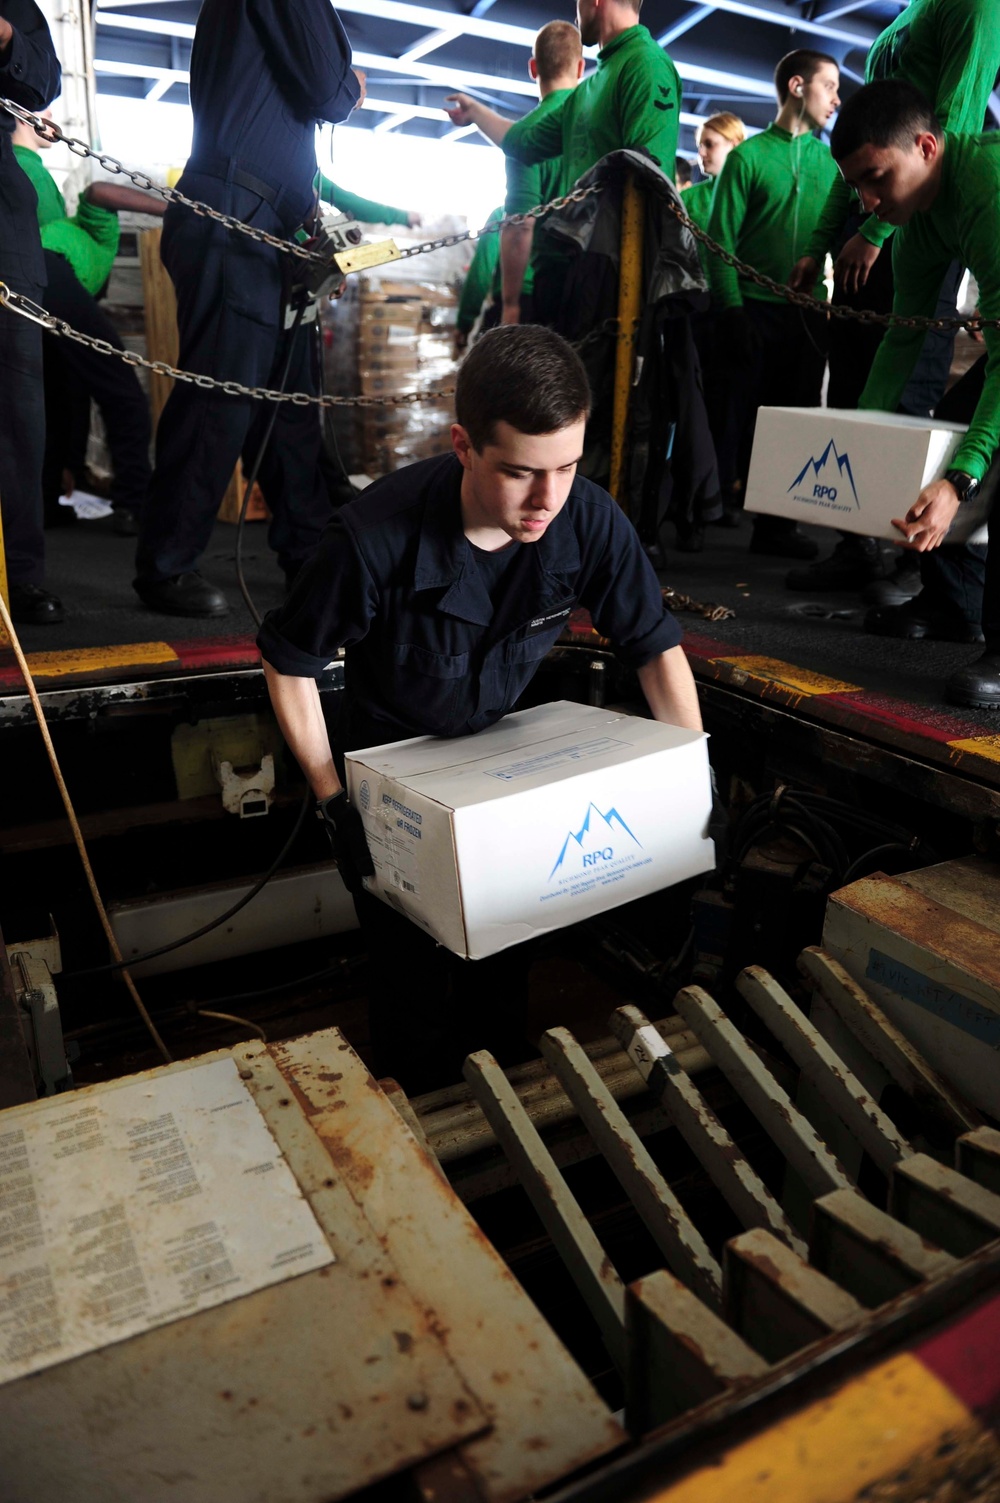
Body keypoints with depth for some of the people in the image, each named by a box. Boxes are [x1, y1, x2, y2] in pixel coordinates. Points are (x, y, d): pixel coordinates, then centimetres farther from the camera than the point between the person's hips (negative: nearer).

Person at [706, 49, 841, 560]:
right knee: (752, 417, -2)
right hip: (758, 311, -4)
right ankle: (757, 514, 7)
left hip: (810, 314, 4)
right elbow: (722, 238, -4)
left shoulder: (828, 160, 14)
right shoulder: (748, 156, 2)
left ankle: (778, 523, 7)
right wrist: (732, 311, -14)